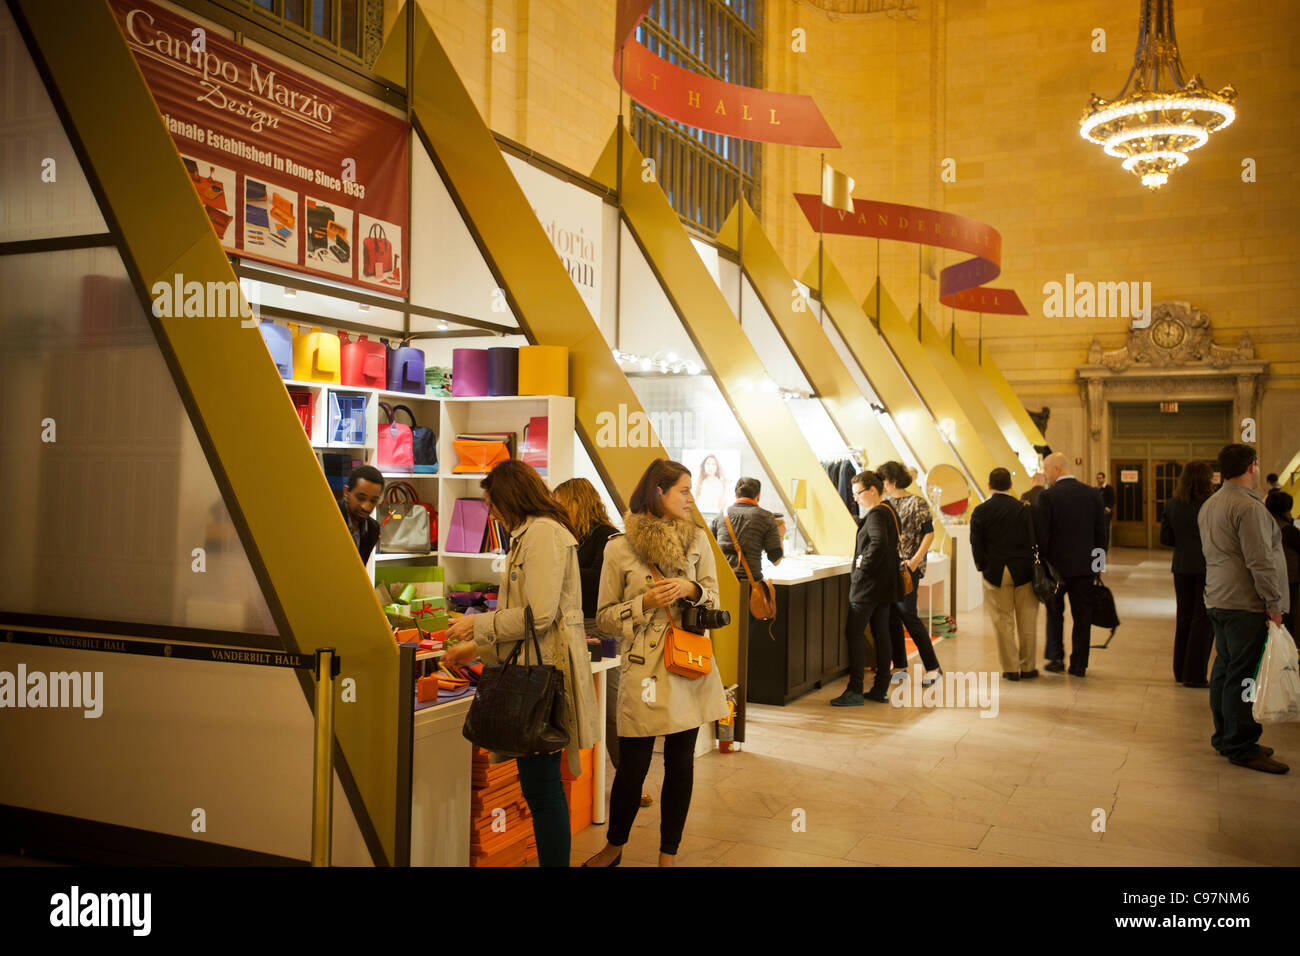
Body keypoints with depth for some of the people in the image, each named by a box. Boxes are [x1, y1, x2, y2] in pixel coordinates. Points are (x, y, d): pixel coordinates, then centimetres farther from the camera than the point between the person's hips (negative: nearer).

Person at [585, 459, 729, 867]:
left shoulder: (697, 539, 6)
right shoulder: (620, 547, -4)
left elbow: (713, 599, 10)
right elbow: (604, 616, 0)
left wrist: (691, 588, -10)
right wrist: (646, 601, -14)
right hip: (643, 668, -3)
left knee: (680, 762, 8)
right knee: (632, 767, 4)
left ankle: (668, 854, 24)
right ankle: (614, 846, 29)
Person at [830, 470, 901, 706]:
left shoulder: (876, 514, -16)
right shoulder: (890, 511, 14)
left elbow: (879, 543, -31)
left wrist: (865, 565, -18)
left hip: (869, 585, -10)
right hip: (885, 585, 10)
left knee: (854, 634, -5)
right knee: (881, 634, 11)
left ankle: (855, 691, -3)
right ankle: (881, 689, 16)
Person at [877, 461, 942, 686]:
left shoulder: (916, 503, -5)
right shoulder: (886, 503, 13)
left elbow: (929, 533, -8)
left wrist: (915, 560, -16)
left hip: (907, 567, -6)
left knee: (907, 615, -10)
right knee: (892, 617, 6)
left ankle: (933, 667, 0)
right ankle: (900, 667, 15)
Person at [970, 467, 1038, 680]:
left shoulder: (980, 511, -4)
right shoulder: (1025, 509, -2)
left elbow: (976, 545, -5)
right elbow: (1034, 540, -1)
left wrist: (982, 567, 8)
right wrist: (1031, 565, 10)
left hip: (995, 573, -1)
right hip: (1024, 571, 1)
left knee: (1003, 622, 7)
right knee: (1027, 621, 10)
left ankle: (1010, 668, 9)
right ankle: (1027, 667, 17)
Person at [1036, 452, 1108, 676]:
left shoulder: (1047, 496, -11)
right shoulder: (1093, 494, 2)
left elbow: (1041, 535, -12)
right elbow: (1101, 533, 5)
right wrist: (1099, 564, 12)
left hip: (1057, 564, -3)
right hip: (1084, 565, 3)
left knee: (1055, 612, 15)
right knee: (1082, 616, 8)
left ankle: (1056, 658, 13)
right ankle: (1079, 665, 11)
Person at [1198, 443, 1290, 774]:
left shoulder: (1209, 505, 15)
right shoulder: (1249, 506, -15)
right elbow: (1260, 561, -19)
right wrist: (1274, 603, -13)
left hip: (1217, 601, 10)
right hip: (1246, 604, -10)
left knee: (1224, 669, 14)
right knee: (1243, 675, -5)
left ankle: (1224, 736, 22)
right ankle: (1241, 747, -1)